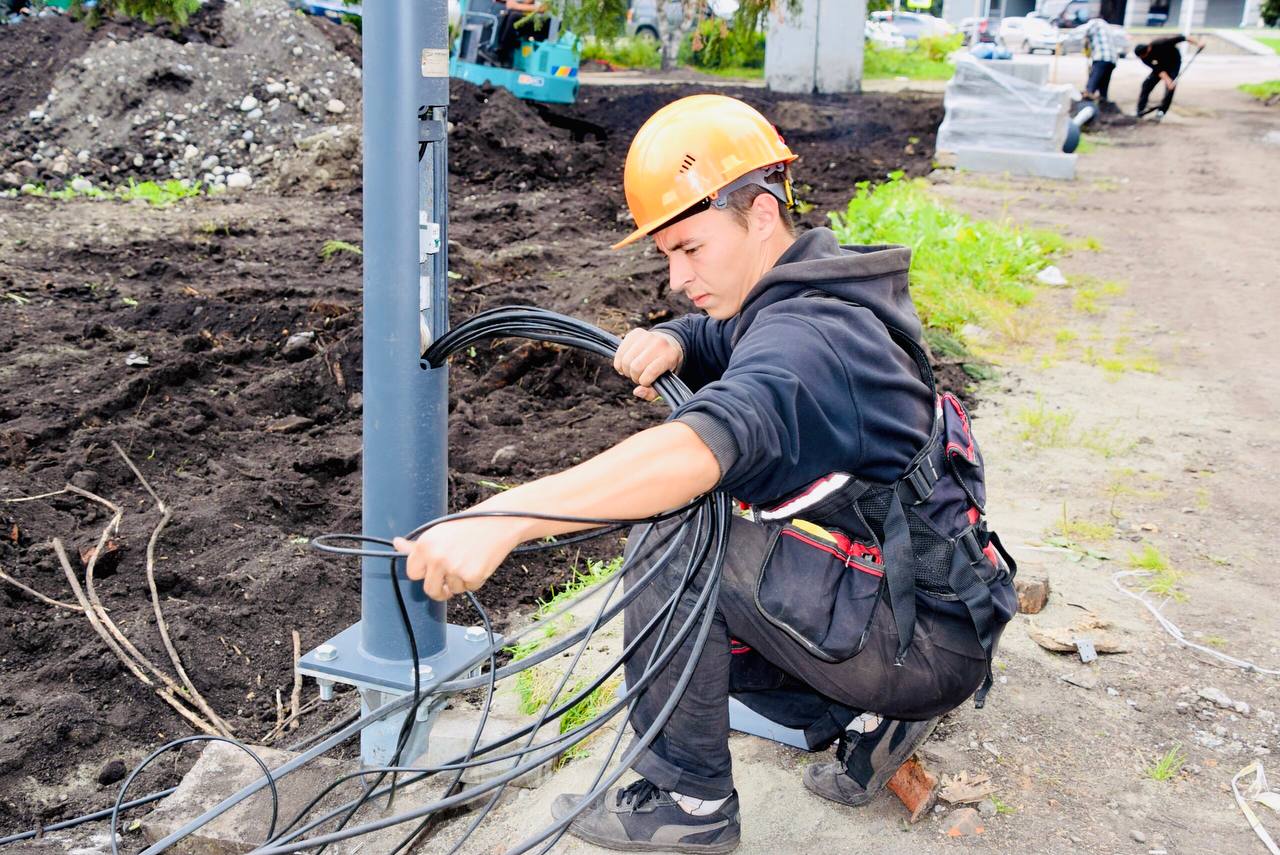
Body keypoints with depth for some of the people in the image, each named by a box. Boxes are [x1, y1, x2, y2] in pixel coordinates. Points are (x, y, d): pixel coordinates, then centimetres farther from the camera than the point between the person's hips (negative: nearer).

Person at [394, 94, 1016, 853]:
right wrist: (668, 344, -14)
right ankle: (875, 711, 14)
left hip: (931, 639, -10)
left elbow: (698, 448, -44)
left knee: (674, 532, -22)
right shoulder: (809, 291, 5)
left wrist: (501, 519, -52)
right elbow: (716, 341, 13)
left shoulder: (808, 339, -27)